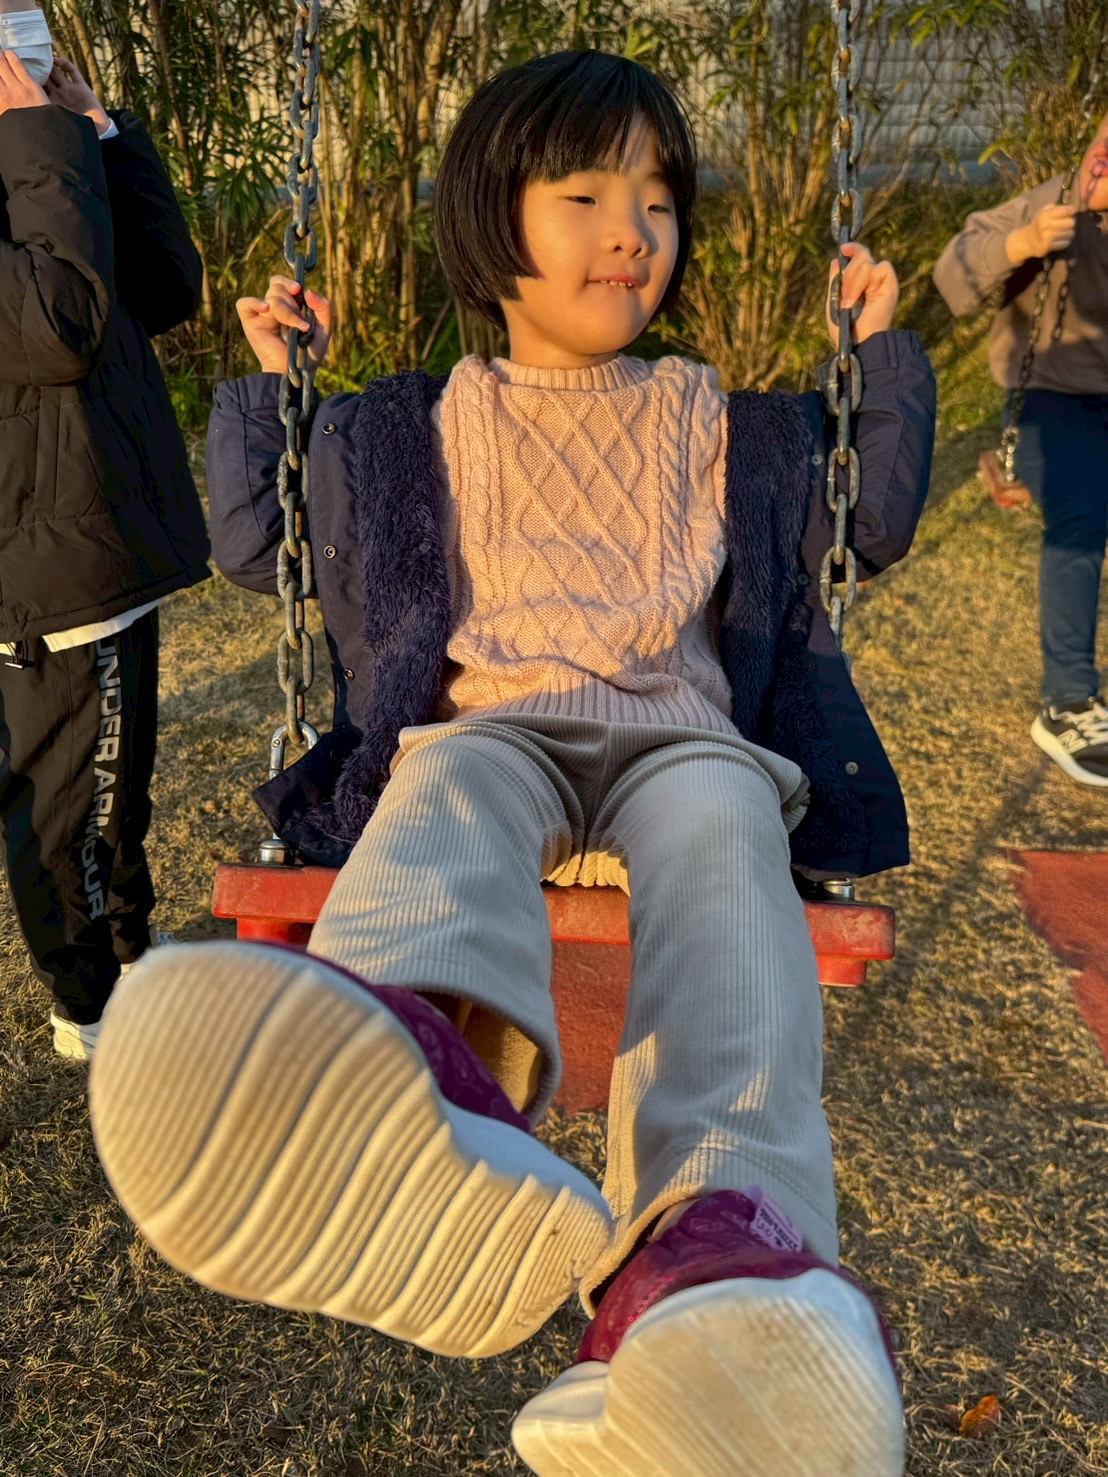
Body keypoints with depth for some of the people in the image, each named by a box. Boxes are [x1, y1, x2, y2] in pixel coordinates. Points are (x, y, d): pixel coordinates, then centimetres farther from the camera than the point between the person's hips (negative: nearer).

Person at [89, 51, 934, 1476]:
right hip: (493, 725, 0)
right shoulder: (416, 427, 21)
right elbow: (253, 544, 26)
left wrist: (880, 349, 24)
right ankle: (431, 1061, -73)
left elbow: (875, 524, 32)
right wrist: (270, 380, 15)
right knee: (444, 795, -38)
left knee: (720, 829, -37)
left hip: (679, 734, 1)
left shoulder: (720, 420, 26)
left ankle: (717, 1232, -63)